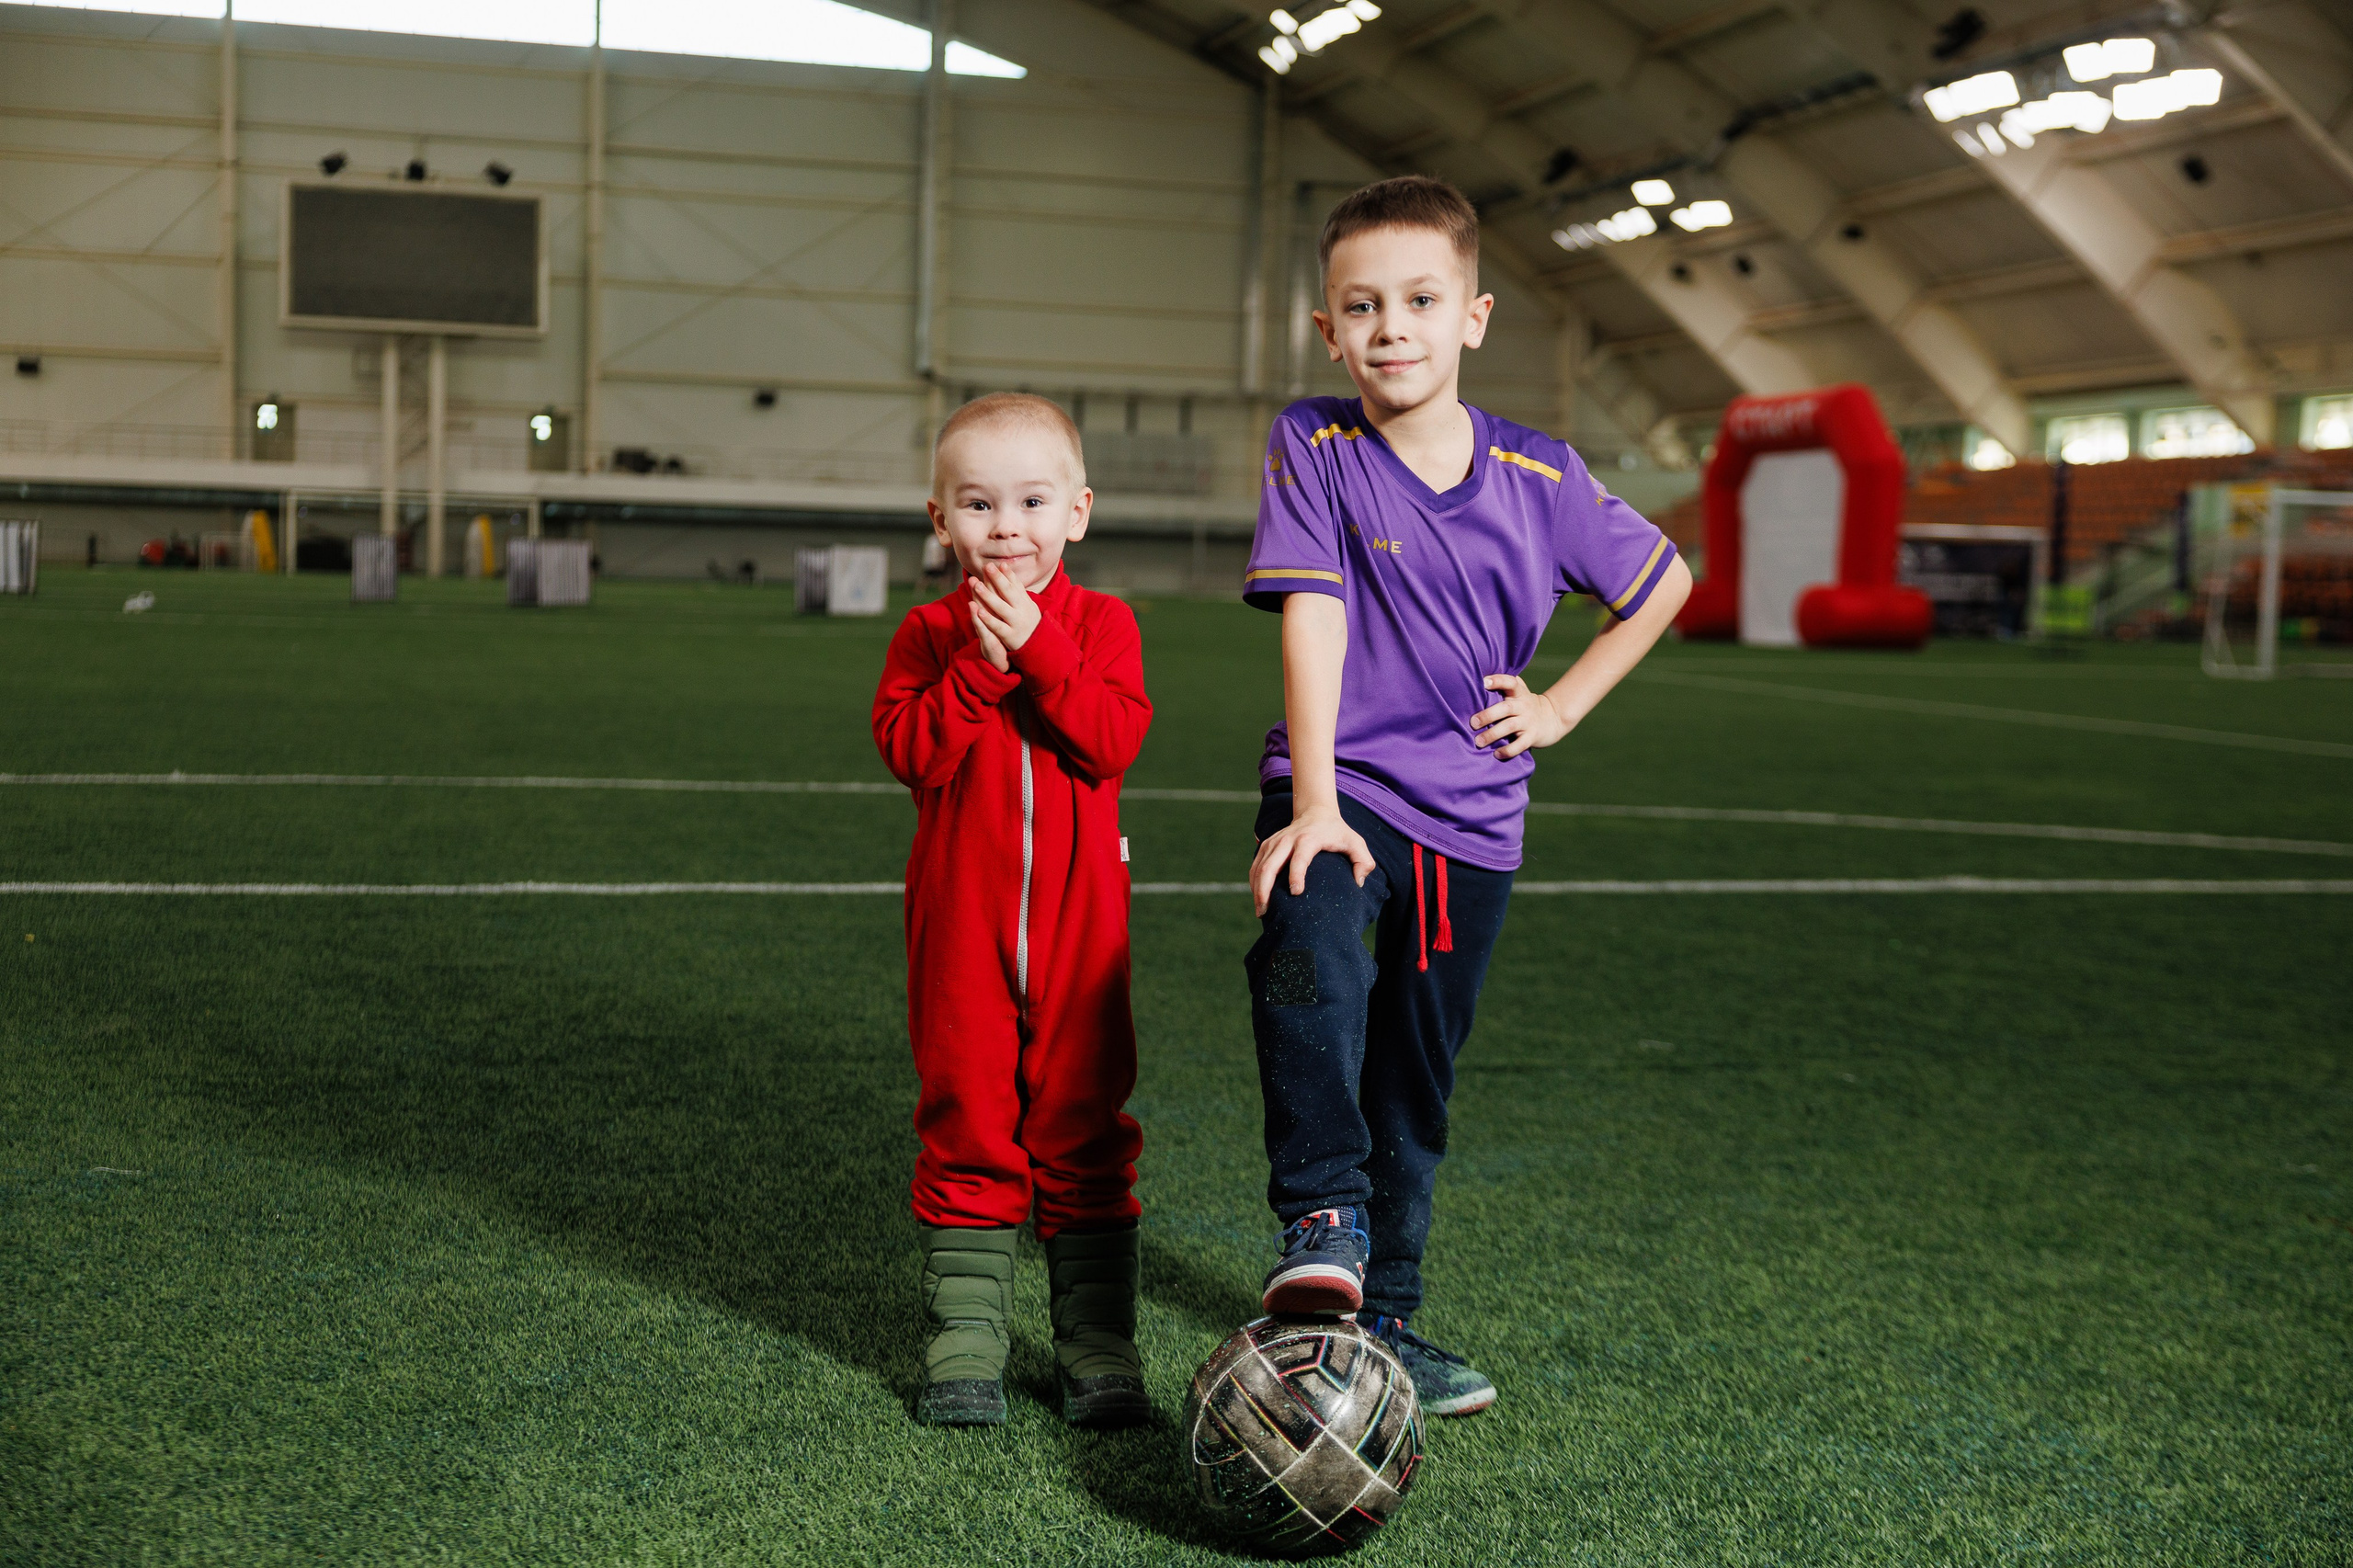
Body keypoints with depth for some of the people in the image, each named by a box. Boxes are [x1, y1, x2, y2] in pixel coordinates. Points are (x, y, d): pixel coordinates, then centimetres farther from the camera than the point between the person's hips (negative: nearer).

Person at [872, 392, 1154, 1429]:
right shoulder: (928, 634, 4)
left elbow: (1114, 741, -13)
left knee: (1084, 1122, 4)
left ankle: (1098, 1338, 12)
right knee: (967, 1121, 5)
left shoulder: (1101, 624, 2)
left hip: (1078, 922, 0)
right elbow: (910, 750, -10)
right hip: (960, 923, 0)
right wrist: (980, 663, -18)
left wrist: (1036, 648, -19)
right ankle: (966, 1334, 14)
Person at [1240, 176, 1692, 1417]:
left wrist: (1564, 703, 7)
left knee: (1416, 1085, 11)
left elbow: (1664, 581, 15)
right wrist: (1315, 805, -24)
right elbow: (1312, 617, -16)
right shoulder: (1312, 445, -6)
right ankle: (1323, 1214, -22)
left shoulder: (1539, 477, 0)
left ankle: (1382, 1316, 27)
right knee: (1309, 955, -36)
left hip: (1472, 817, 3)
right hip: (1343, 789, -3)